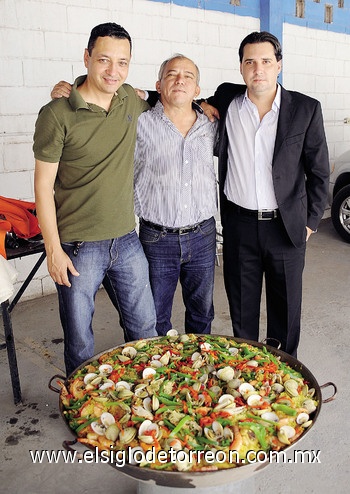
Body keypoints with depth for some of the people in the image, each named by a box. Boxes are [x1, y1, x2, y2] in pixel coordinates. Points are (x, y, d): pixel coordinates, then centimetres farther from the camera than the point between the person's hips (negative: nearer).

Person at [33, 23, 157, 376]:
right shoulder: (57, 114, -11)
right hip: (78, 247, -4)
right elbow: (43, 185, -8)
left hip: (126, 240, 5)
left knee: (144, 329, 16)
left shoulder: (131, 99, 3)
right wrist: (54, 250, -10)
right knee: (79, 341, 10)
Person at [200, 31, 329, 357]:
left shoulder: (306, 109, -4)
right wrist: (199, 104, -1)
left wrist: (311, 221, -1)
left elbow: (318, 172, 1)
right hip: (238, 224, 2)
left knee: (285, 309, 12)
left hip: (286, 226, -1)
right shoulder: (226, 100, 1)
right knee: (241, 308, 14)